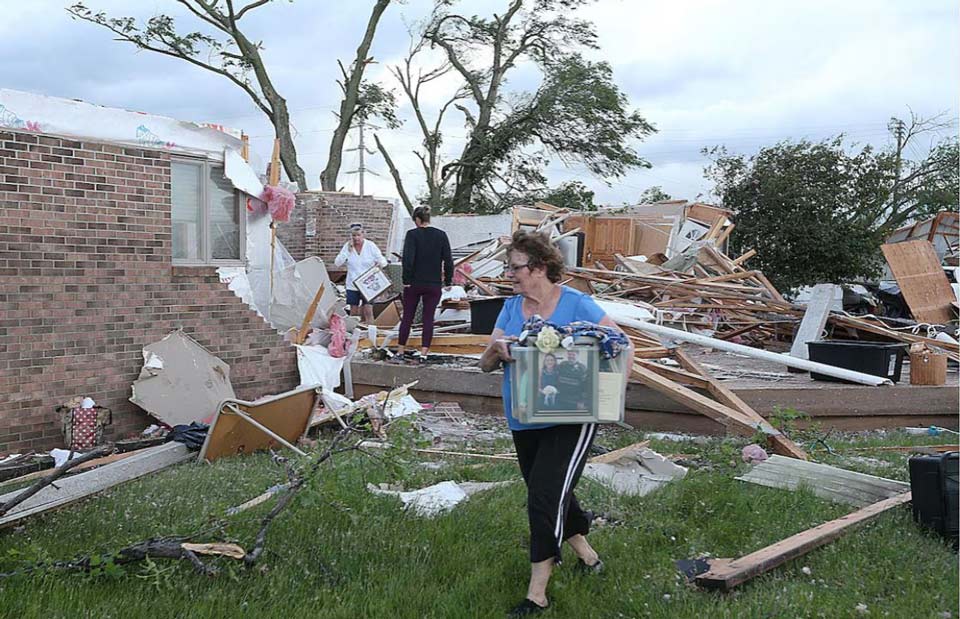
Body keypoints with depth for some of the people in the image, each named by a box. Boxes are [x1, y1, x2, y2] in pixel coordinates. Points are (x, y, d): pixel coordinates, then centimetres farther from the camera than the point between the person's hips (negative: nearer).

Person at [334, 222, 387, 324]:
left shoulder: (371, 246, -2)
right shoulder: (347, 246, 1)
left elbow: (383, 260, 1)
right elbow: (337, 263, -4)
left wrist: (380, 263, -24)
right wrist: (348, 249, -13)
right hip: (352, 285, 2)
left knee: (368, 311, -10)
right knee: (354, 312, 6)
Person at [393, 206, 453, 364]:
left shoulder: (412, 234, -8)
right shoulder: (441, 235, 0)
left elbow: (408, 259, -14)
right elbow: (448, 260, 0)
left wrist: (406, 280, -7)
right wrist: (448, 281, 7)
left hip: (414, 283, -1)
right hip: (434, 285, 1)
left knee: (407, 317, 10)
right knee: (428, 318, 5)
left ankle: (400, 352, 16)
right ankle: (423, 354, 1)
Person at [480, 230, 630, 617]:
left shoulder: (576, 305, -13)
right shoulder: (511, 308, 3)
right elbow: (485, 365, 2)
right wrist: (496, 351, -22)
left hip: (569, 421, -6)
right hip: (524, 422, 7)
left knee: (545, 497, -10)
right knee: (551, 496, 19)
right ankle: (587, 555, 43)